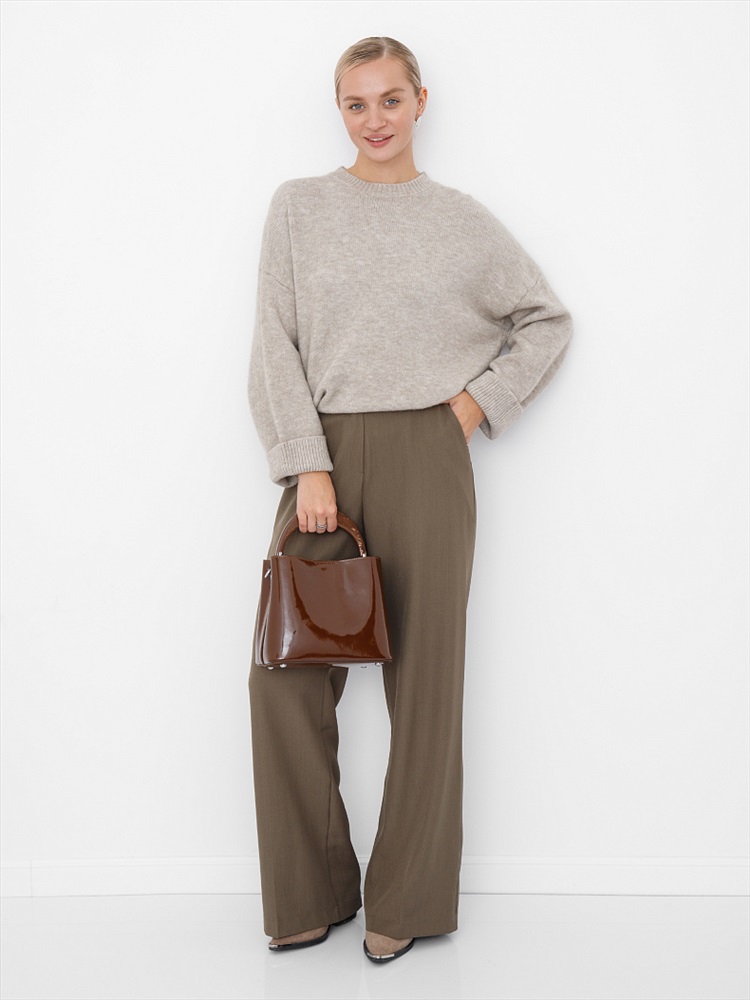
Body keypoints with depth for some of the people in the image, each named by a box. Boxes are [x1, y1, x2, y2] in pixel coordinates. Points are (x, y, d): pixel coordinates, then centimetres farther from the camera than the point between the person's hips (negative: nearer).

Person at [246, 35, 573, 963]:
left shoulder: (462, 219, 8)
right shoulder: (299, 206, 8)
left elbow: (548, 322, 17)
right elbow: (275, 347, 2)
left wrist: (482, 397, 3)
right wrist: (306, 467, -8)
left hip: (425, 459, -1)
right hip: (323, 457, 1)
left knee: (424, 678, 1)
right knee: (287, 677, -2)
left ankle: (406, 900, 17)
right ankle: (310, 894, 17)